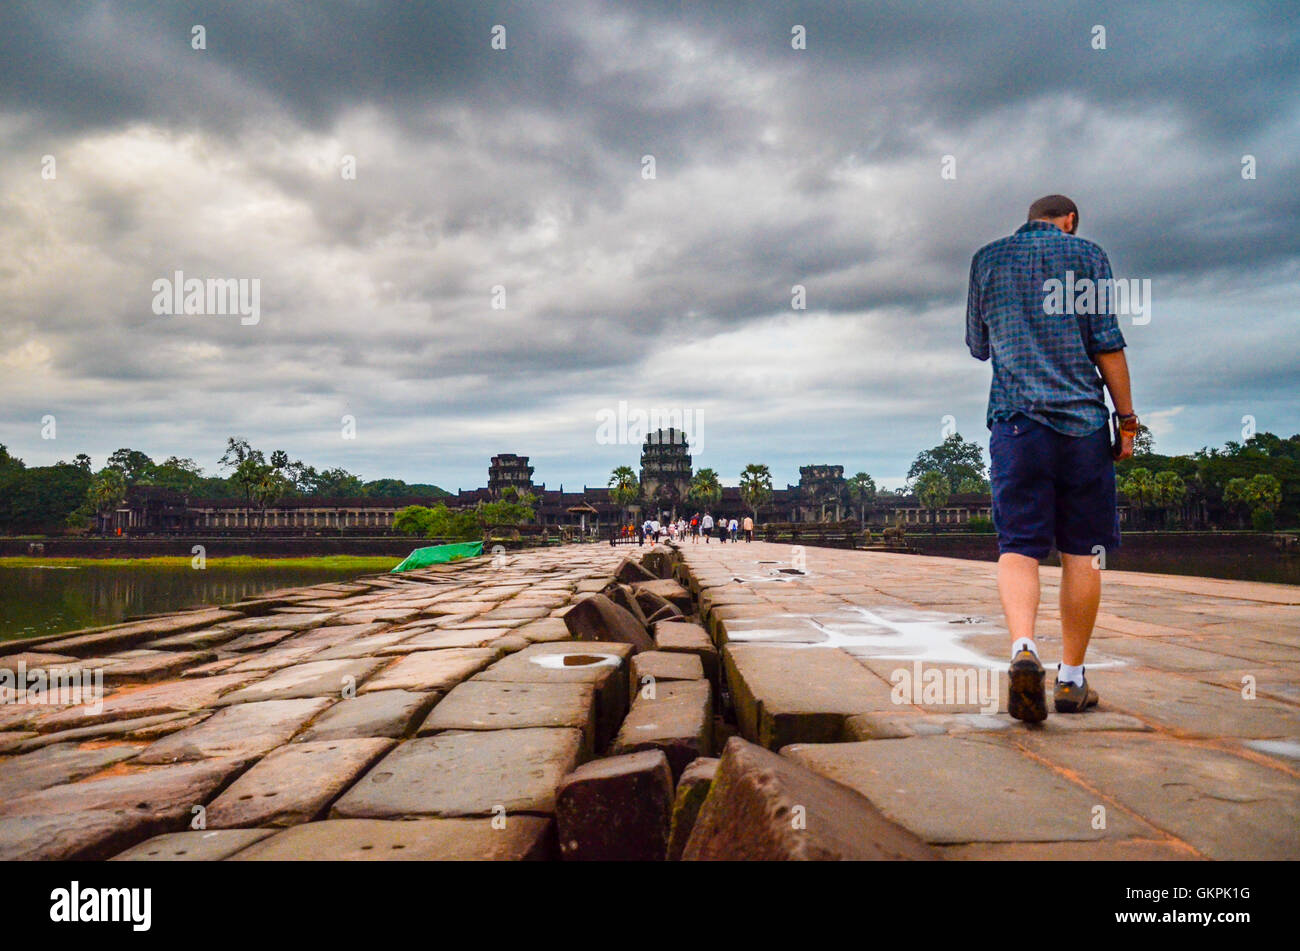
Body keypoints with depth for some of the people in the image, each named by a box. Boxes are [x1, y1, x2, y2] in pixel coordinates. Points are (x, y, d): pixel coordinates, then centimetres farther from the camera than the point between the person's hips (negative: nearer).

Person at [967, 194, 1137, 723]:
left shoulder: (986, 259, 13)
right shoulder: (1086, 255, 6)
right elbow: (1107, 345, -1)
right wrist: (1127, 418, 4)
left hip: (1014, 421, 1)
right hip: (1082, 421, -1)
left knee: (1018, 546, -2)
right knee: (1081, 551, 7)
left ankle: (1023, 649, -28)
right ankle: (1072, 678, 13)